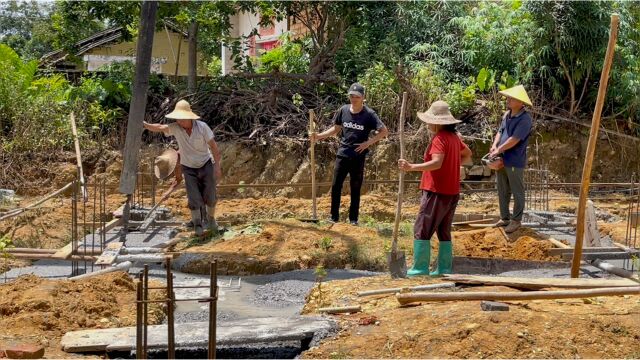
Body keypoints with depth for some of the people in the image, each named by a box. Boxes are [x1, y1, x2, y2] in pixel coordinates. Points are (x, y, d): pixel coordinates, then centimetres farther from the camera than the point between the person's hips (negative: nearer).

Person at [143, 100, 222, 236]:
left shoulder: (202, 127, -19)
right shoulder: (175, 127, -16)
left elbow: (213, 146, -14)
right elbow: (159, 127, -33)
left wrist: (217, 166, -15)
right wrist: (143, 124, -52)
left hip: (206, 165, -1)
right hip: (189, 168, 1)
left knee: (210, 196, 4)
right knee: (194, 199, -2)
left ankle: (210, 218, 30)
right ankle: (197, 223, 18)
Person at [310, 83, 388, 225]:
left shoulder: (369, 114, -9)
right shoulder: (343, 110, 1)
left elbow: (384, 131, -9)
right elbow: (336, 129, 13)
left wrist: (368, 143, -16)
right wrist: (319, 136, 1)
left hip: (358, 157, -3)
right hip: (342, 154, 3)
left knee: (355, 188, 6)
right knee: (336, 186, 1)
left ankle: (353, 218, 17)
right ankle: (334, 217, 12)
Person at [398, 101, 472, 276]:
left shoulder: (440, 138, -16)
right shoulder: (454, 137, 11)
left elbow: (436, 163, -31)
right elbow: (467, 154, 29)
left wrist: (411, 167, -38)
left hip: (437, 193, -9)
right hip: (452, 192, 9)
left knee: (421, 230, -3)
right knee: (444, 232, 14)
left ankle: (420, 268, -3)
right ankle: (444, 268, 16)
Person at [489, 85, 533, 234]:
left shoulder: (525, 119, -18)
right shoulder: (506, 114, 6)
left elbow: (514, 140, -22)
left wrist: (498, 150, -15)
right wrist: (494, 145, -4)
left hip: (515, 162, -8)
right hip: (501, 160, 8)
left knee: (517, 192, 6)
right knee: (503, 191, 16)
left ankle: (516, 220, 16)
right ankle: (504, 218, 29)